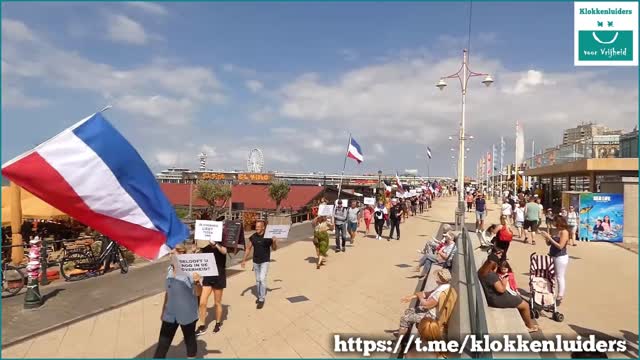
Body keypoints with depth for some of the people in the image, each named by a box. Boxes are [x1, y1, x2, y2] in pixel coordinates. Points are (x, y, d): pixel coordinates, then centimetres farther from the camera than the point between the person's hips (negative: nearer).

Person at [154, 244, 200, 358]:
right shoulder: (170, 269, 1)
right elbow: (168, 292, 13)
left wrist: (197, 282, -42)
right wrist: (163, 310, 18)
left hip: (187, 314, -5)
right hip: (170, 314, 5)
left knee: (190, 340, 14)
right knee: (163, 342, 9)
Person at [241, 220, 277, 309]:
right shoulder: (253, 237, -4)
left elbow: (274, 249, -6)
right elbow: (248, 248, 5)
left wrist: (274, 241, -25)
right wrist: (244, 260, 1)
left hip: (265, 261, -4)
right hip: (256, 261, 4)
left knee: (262, 279, -14)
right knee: (258, 280, 14)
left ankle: (262, 299, -4)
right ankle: (260, 296, 31)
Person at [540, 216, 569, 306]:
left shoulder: (564, 232, -13)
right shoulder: (557, 231, 12)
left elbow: (560, 246, -21)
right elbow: (549, 244, 14)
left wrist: (549, 237, -21)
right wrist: (546, 237, -5)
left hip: (561, 258, -9)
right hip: (554, 256, 9)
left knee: (560, 277, -2)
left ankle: (560, 298, 4)